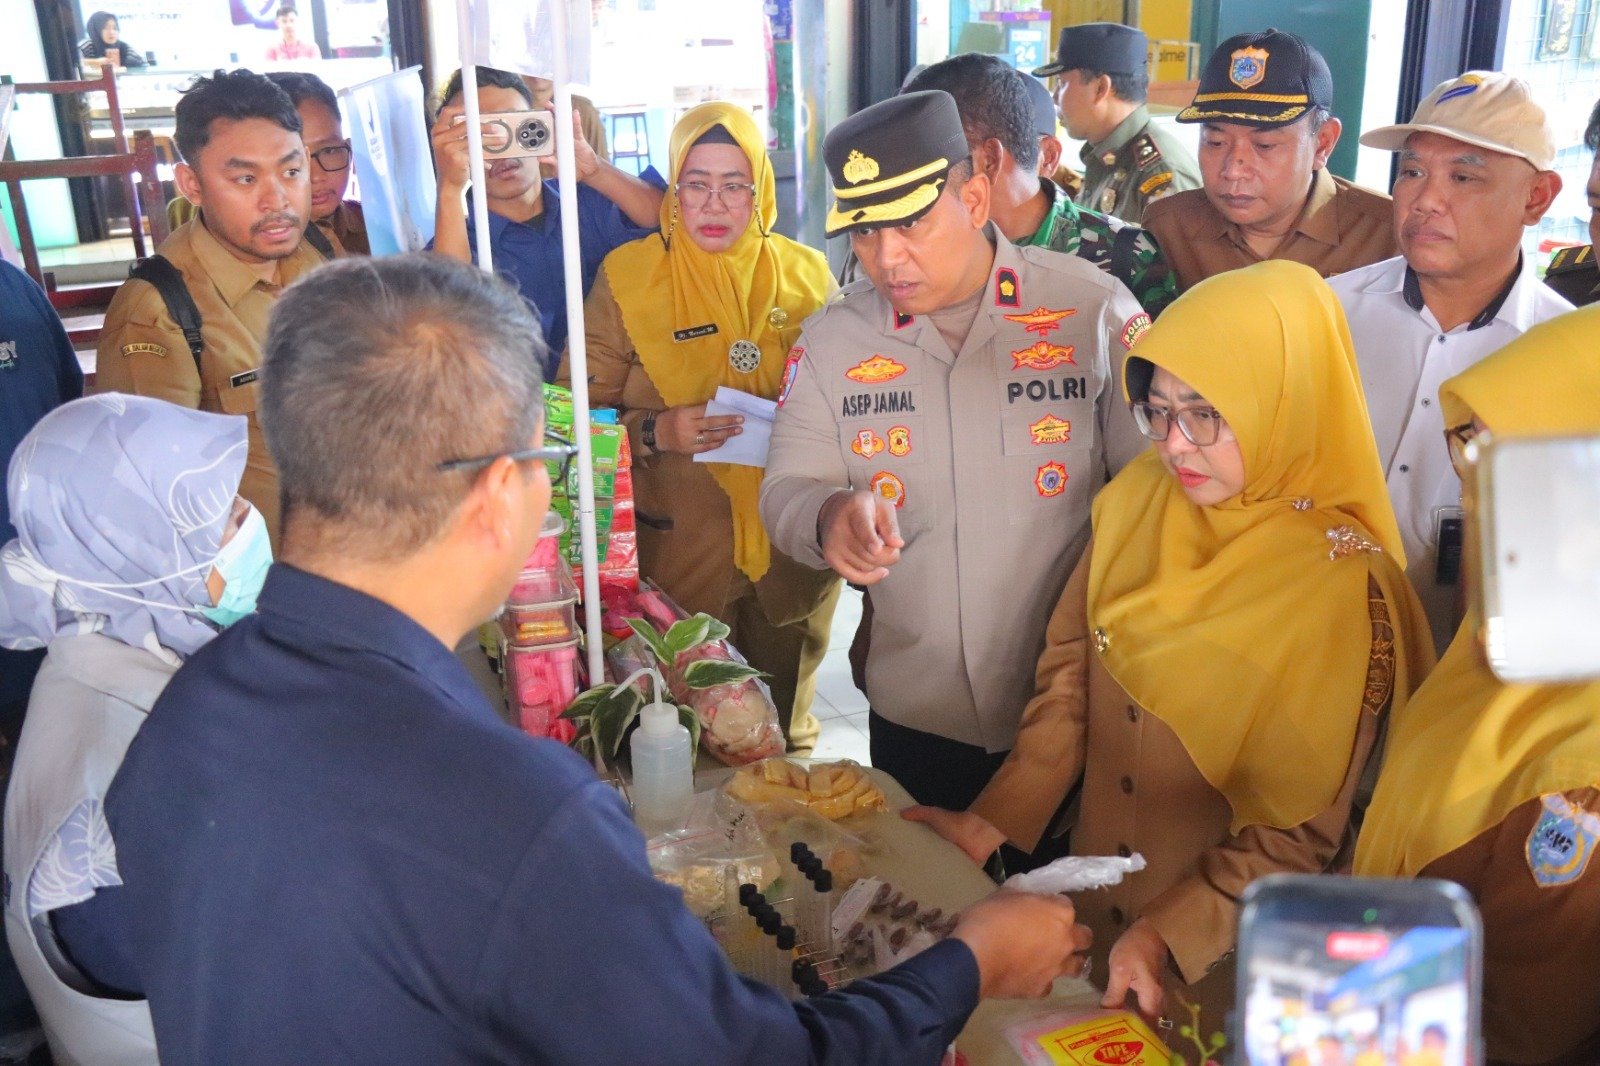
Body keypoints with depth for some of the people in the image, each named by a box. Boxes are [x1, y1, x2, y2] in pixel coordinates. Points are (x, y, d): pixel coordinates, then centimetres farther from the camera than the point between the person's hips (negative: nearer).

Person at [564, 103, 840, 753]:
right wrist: (656, 433, -22)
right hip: (679, 548, -2)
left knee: (787, 727, 18)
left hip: (792, 548, 3)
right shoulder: (627, 276, -4)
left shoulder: (804, 274, 3)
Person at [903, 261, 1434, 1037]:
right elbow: (1069, 671, -3)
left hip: (1231, 950, -4)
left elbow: (1304, 829, -17)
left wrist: (1166, 935, -23)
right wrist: (992, 821, -9)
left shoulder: (1343, 584, -21)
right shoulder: (1138, 499, -9)